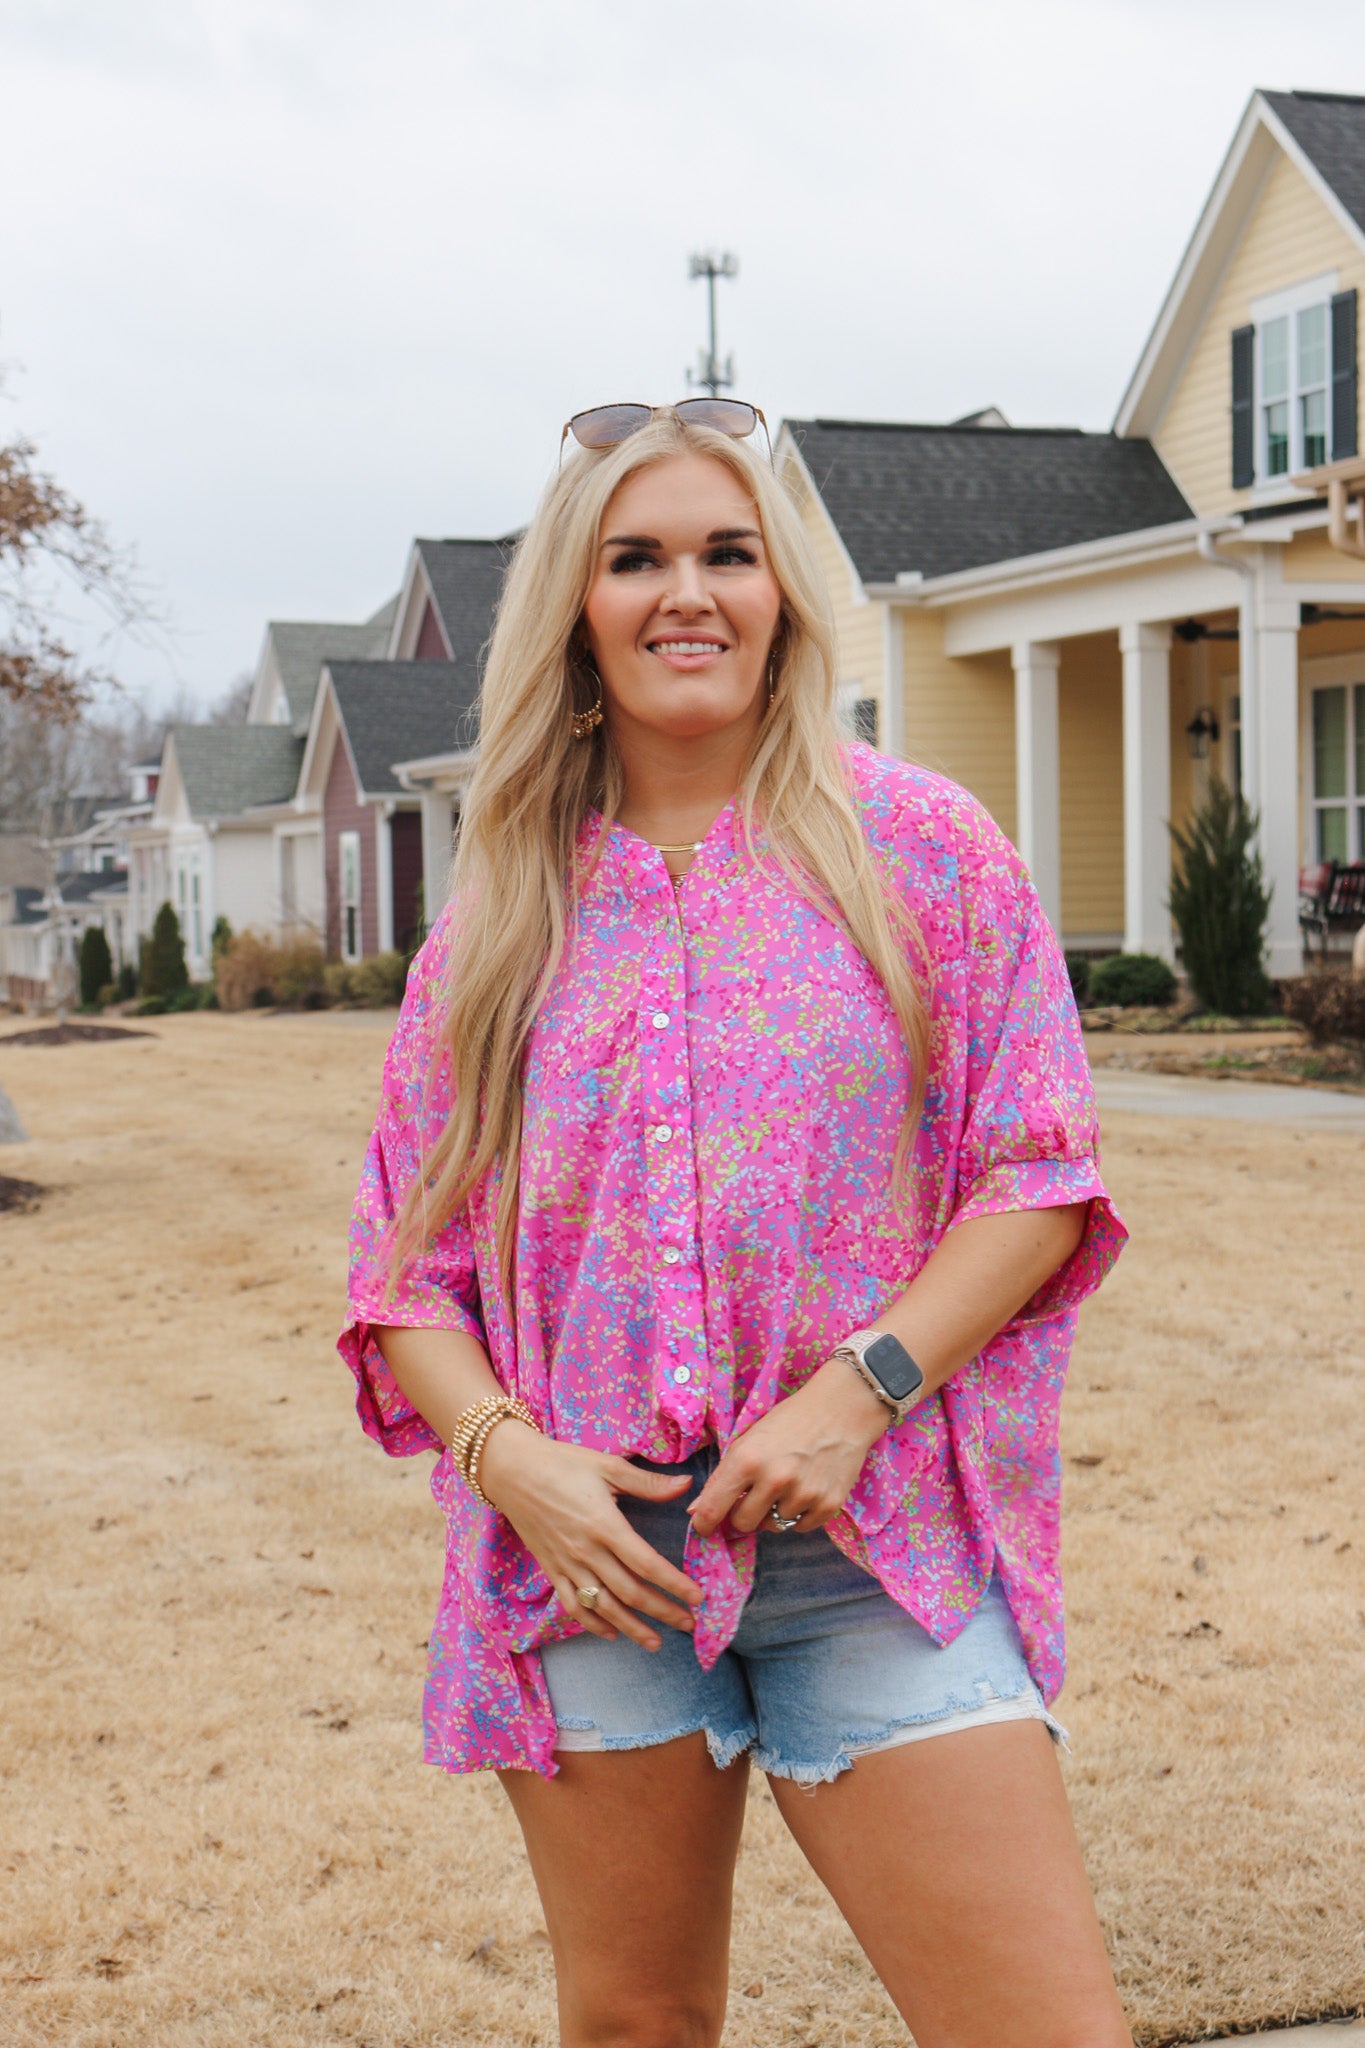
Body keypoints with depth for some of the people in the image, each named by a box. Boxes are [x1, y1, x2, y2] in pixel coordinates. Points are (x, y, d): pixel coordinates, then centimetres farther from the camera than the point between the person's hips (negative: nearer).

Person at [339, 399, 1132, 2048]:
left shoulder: (919, 847, 2)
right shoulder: (502, 915, 7)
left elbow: (1038, 1180, 0)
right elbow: (404, 1265, 9)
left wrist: (862, 1384, -14)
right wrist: (504, 1452, -9)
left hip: (880, 1554, -2)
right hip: (596, 1562, 2)